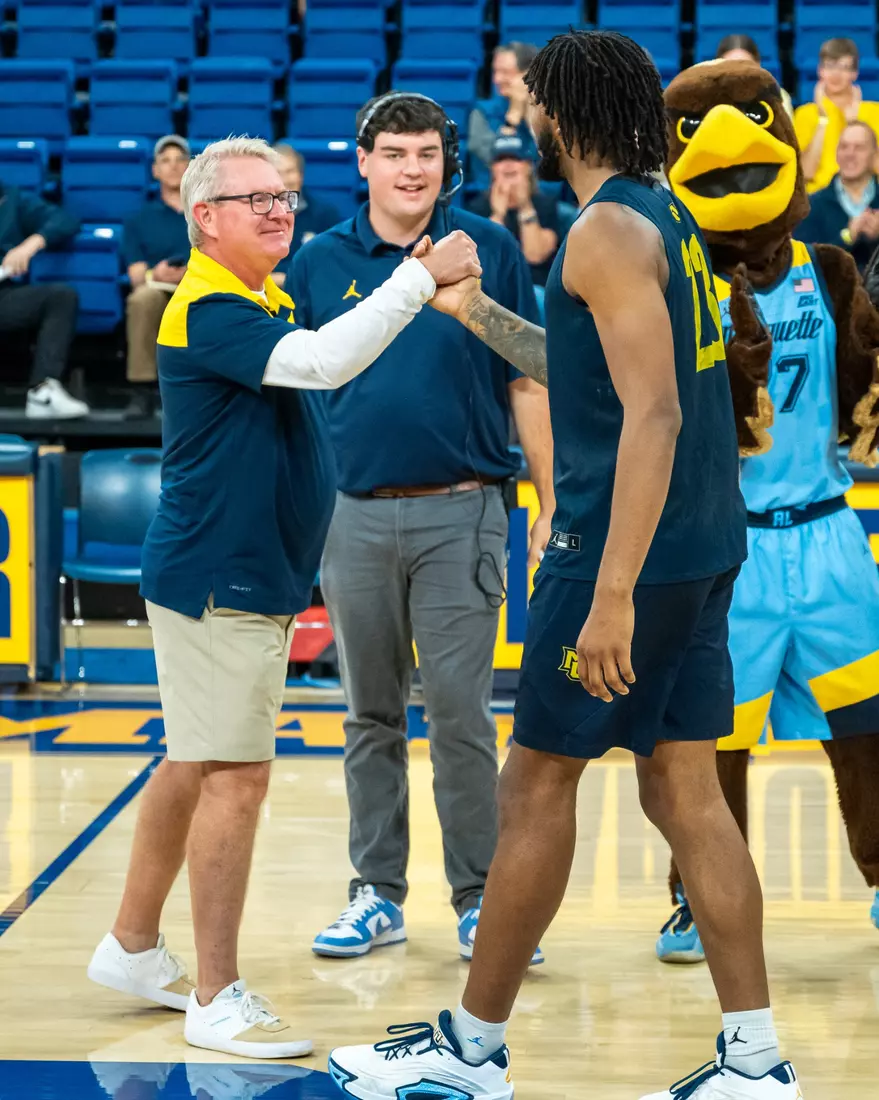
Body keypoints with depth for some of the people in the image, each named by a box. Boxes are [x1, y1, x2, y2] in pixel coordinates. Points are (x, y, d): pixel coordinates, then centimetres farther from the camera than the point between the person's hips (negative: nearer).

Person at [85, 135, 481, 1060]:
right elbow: (323, 362, -31)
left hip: (253, 580, 11)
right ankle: (216, 999, -2)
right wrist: (420, 277, -27)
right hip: (217, 583, -11)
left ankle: (133, 947, 29)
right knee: (235, 775, -8)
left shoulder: (265, 305, 15)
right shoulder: (209, 309, -18)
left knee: (193, 766, 17)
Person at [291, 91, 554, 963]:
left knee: (459, 713, -3)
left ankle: (480, 898, 7)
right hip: (354, 515, 2)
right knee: (371, 717, 9)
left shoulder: (489, 251, 1)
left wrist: (552, 505, 0)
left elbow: (526, 383, 4)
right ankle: (377, 893, 19)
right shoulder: (319, 264, 6)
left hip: (460, 513, -2)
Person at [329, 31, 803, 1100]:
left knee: (537, 786, 1)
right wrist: (477, 312, 30)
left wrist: (612, 593, -26)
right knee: (683, 790, 10)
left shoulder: (609, 230, -14)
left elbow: (652, 415, -23)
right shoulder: (667, 218, 15)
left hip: (631, 550, -9)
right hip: (703, 550, 9)